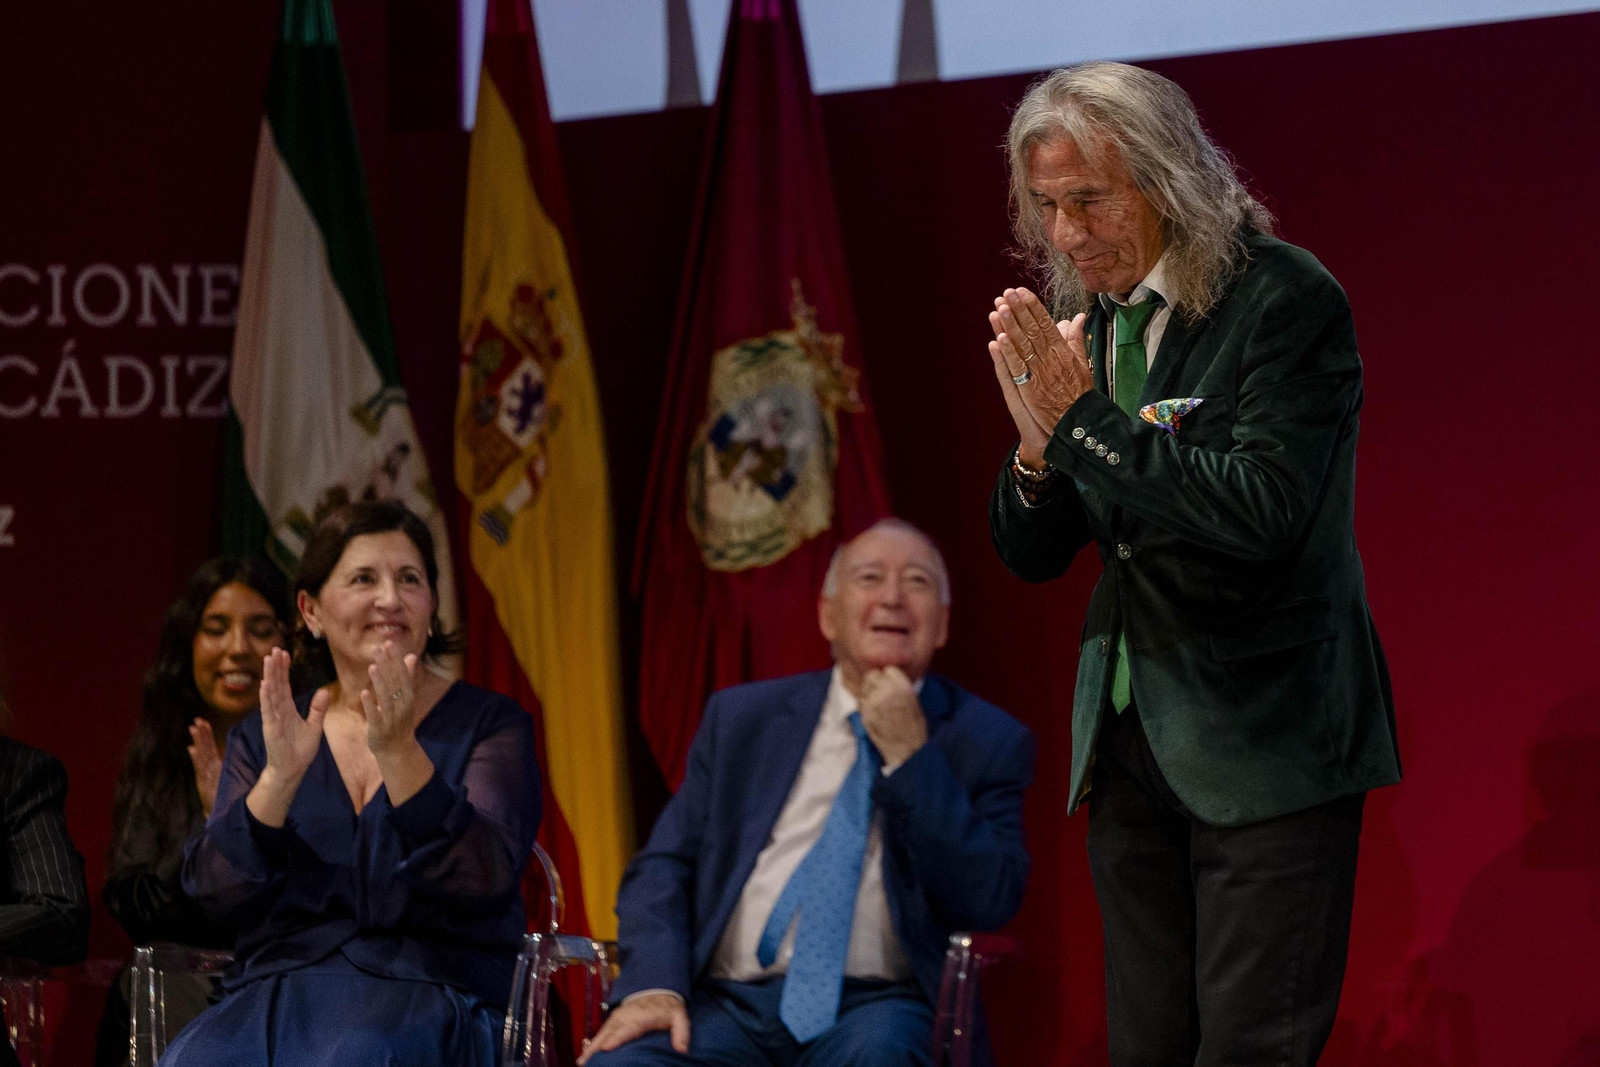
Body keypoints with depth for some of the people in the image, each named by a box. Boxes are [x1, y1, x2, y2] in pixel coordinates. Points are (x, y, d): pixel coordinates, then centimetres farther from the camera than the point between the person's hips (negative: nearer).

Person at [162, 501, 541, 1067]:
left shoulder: (488, 724, 6)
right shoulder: (263, 735, 14)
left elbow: (483, 879, -11)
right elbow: (216, 892, 0)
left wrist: (399, 753, -23)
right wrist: (281, 775, -15)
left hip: (428, 993, -2)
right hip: (276, 991, 2)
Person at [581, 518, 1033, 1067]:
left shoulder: (990, 742, 9)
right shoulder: (741, 718, 16)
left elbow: (992, 903, -4)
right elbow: (664, 864, 10)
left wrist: (909, 756, -9)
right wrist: (653, 985, -9)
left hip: (877, 1008, -2)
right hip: (728, 1002, 2)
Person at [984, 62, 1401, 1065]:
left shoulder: (1285, 299, -11)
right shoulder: (1082, 326, 9)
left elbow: (1262, 511, -22)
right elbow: (1030, 555, 11)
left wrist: (1085, 417, -19)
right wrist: (1039, 446, -11)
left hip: (1265, 749, -7)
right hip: (1133, 746, 7)